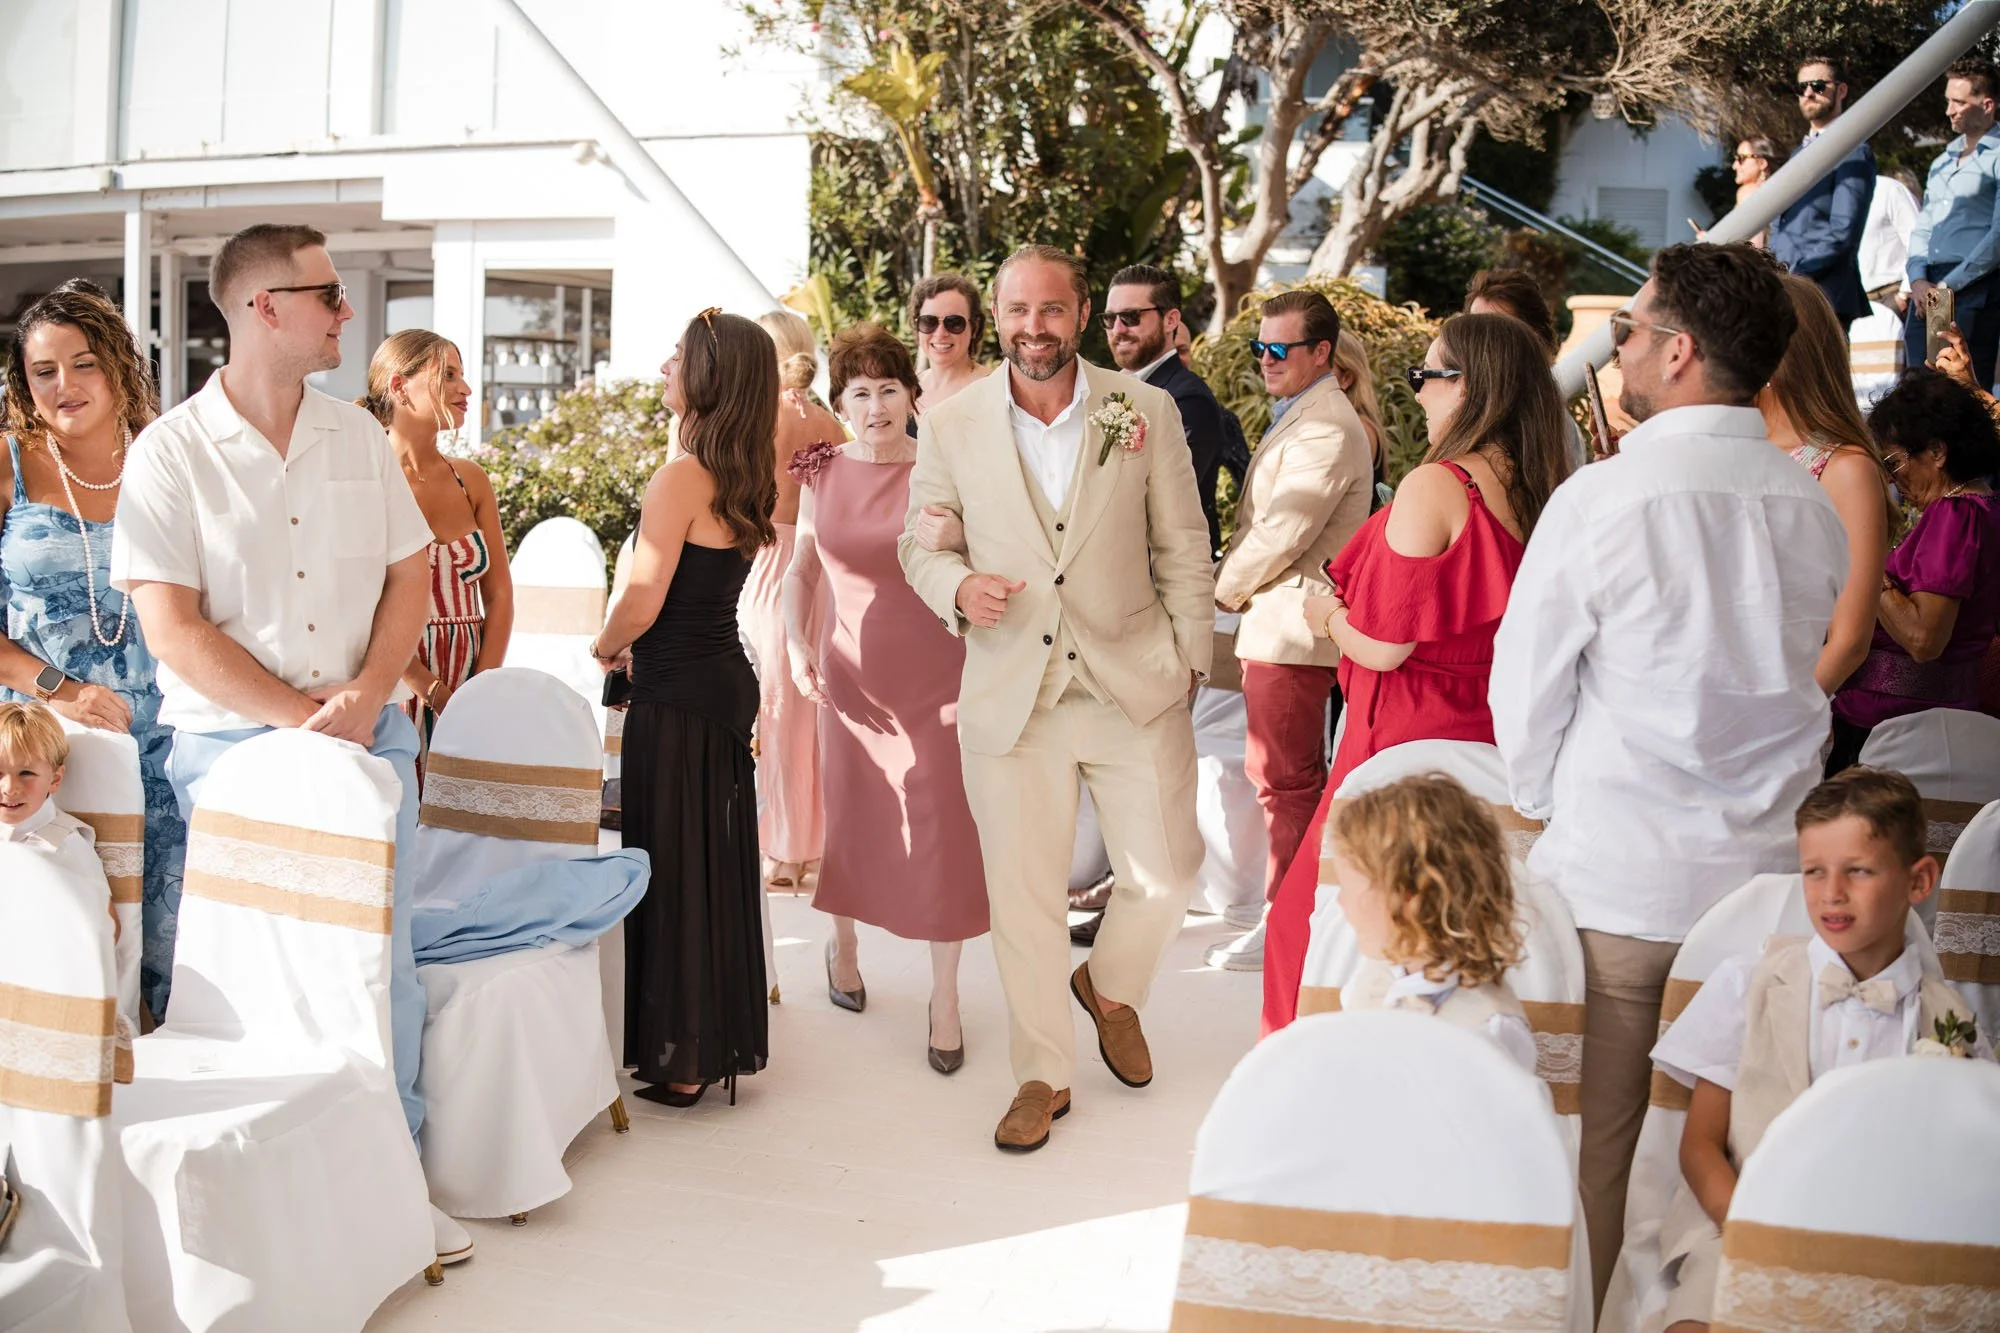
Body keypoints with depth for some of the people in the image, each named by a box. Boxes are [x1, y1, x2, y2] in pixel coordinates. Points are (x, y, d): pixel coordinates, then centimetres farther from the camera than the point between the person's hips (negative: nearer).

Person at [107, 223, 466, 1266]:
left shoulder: (359, 436, 9)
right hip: (232, 745, -3)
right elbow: (173, 630, -11)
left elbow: (410, 575, 9)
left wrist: (364, 695, -7)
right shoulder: (169, 454, -5)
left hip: (369, 738, 4)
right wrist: (302, 715, -13)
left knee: (382, 962, 4)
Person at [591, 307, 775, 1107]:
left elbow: (641, 604, -19)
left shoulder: (681, 478, -17)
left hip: (677, 696, -8)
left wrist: (604, 646, 1)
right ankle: (720, 1040, 29)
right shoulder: (746, 481, 8)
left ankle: (681, 1062, 13)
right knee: (717, 866, 16)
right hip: (726, 682, 8)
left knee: (675, 871, 2)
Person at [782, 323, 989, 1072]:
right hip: (852, 674, 3)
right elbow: (803, 568, 11)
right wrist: (796, 643, -1)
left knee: (942, 832, 0)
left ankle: (945, 1001, 14)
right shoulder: (822, 476, 1)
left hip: (936, 677, -2)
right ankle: (842, 943, 44)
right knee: (851, 817, 16)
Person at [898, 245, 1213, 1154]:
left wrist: (1190, 658, 5)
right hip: (1010, 695, 0)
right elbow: (920, 542, 8)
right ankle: (1043, 1075, 26)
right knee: (1023, 894, 8)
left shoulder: (1146, 413, -1)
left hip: (1134, 687, 0)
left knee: (1166, 870, 6)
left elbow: (1182, 547, 5)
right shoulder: (949, 428, -1)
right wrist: (957, 588, -14)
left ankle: (1111, 989, 39)